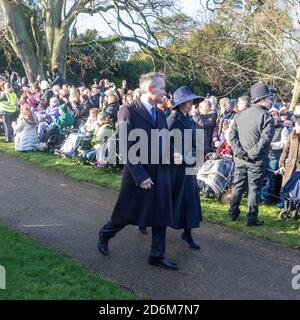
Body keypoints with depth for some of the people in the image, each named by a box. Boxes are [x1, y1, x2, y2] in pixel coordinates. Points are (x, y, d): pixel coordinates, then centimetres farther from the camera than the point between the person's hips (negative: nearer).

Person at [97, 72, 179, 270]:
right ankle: (104, 236, 37)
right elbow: (126, 147, -17)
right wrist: (140, 176, -19)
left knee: (161, 215, 8)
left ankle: (157, 255, 21)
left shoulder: (160, 114, 9)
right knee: (125, 214, 10)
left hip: (161, 173, 6)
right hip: (138, 174, -6)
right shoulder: (129, 111, -13)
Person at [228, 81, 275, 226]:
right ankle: (251, 219, 12)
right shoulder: (266, 117, -13)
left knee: (238, 186, 17)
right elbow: (265, 140, -23)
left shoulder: (240, 115, 4)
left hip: (240, 159, 5)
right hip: (257, 161, -5)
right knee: (254, 189, 5)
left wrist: (239, 151, -5)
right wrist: (253, 154, -15)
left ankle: (233, 213, 28)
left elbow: (232, 134, -1)